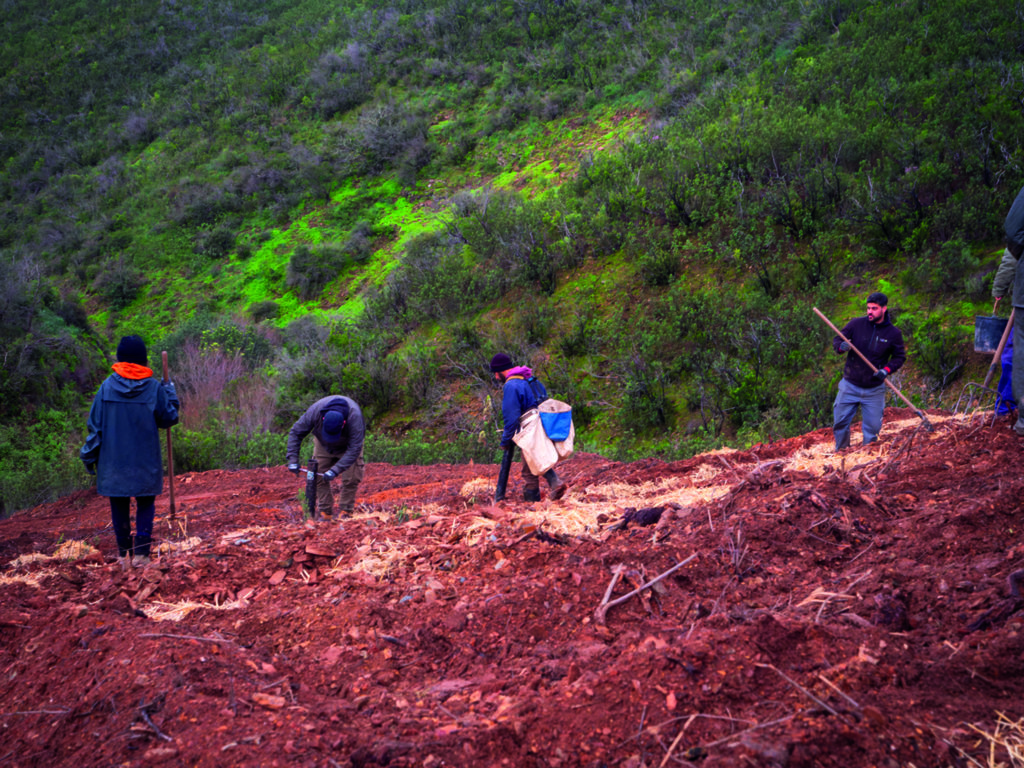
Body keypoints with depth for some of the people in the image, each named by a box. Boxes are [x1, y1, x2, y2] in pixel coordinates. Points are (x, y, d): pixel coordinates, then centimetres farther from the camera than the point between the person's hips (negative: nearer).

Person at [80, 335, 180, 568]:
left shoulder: (107, 386, -5)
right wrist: (170, 393, 14)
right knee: (145, 504, 8)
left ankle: (123, 554, 16)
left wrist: (89, 456, 8)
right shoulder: (153, 387, -8)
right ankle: (141, 552, 0)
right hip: (145, 461, -1)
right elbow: (168, 419, 1)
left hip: (113, 459, 1)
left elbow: (95, 424, -1)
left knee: (119, 506, 11)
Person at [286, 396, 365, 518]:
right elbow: (295, 432, -22)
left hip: (347, 444, -2)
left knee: (351, 478, -13)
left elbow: (354, 449, -38)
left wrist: (335, 471, -45)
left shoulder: (354, 417, -43)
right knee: (318, 476, -8)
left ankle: (346, 511, 0)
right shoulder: (315, 411, -37)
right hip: (323, 444, 2)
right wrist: (293, 460, -29)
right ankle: (325, 511, 2)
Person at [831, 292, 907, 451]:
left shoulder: (893, 333, -4)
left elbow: (900, 357, 5)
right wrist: (841, 346, -24)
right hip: (850, 386, 1)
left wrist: (886, 370, -14)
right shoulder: (856, 324, -4)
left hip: (874, 390, 0)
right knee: (840, 422, 5)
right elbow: (836, 340, 1)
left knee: (872, 427, 5)